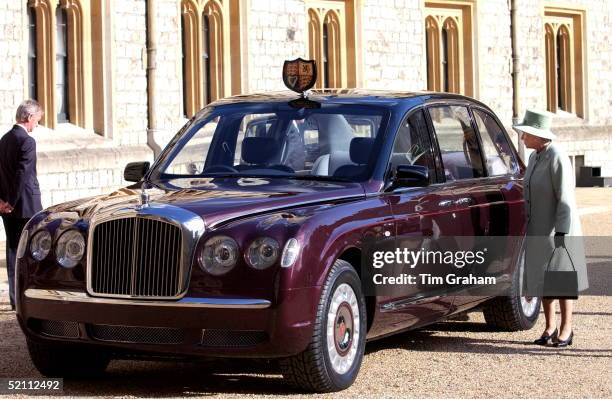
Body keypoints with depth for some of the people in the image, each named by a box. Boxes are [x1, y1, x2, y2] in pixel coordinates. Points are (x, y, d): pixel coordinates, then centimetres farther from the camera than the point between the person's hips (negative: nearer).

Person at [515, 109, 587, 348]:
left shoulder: (557, 158, -16)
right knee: (543, 279, 10)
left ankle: (566, 329, 6)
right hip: (537, 231, 8)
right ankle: (550, 328, 17)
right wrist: (528, 228, 16)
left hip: (557, 230, -8)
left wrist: (561, 232, -21)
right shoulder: (534, 157, 10)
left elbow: (565, 198, -18)